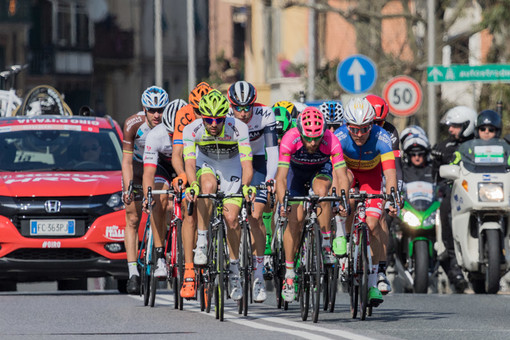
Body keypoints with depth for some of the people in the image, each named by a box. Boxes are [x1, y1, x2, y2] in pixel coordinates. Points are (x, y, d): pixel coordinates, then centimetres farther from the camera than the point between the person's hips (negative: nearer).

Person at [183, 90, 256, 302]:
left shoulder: (238, 128, -29)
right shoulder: (192, 130, -27)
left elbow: (246, 163, -33)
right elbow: (189, 163, -32)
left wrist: (246, 186, -51)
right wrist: (193, 185, -51)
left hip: (231, 167, 0)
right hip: (206, 165, 0)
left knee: (232, 219, -11)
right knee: (208, 186, -36)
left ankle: (234, 268, 9)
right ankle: (202, 242, -23)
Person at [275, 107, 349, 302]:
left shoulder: (331, 141, -35)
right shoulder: (290, 140, -36)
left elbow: (341, 175, -40)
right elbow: (281, 177, -40)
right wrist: (283, 204, -54)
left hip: (320, 169, 0)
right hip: (296, 170, 0)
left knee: (321, 191, -33)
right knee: (295, 219, -10)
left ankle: (326, 244, -19)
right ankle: (289, 273, -1)